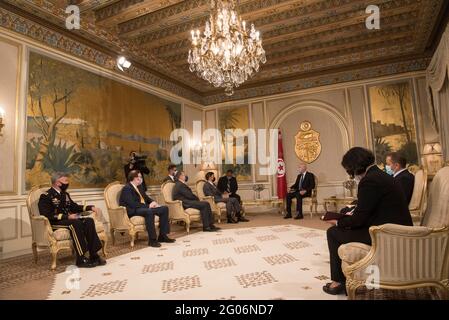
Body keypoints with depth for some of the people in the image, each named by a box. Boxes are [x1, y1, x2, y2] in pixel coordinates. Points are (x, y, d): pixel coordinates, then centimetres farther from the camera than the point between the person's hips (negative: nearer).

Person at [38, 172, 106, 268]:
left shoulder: (65, 194, 18)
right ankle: (81, 259, -31)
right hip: (54, 223, -7)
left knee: (89, 221, -20)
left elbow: (75, 207, 24)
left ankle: (93, 255, -22)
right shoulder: (46, 196, -6)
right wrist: (67, 217, -24)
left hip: (67, 219, 7)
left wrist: (91, 207, 9)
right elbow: (47, 215, -18)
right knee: (76, 223, -35)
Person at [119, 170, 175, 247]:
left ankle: (162, 235, -4)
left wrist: (153, 202, 0)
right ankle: (152, 240, -31)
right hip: (132, 211, -9)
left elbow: (146, 197, 24)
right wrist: (148, 206, -21)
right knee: (149, 212, -39)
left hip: (144, 208, 9)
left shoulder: (139, 186, 18)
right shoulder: (127, 188, -10)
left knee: (164, 208, -4)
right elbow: (132, 204, -21)